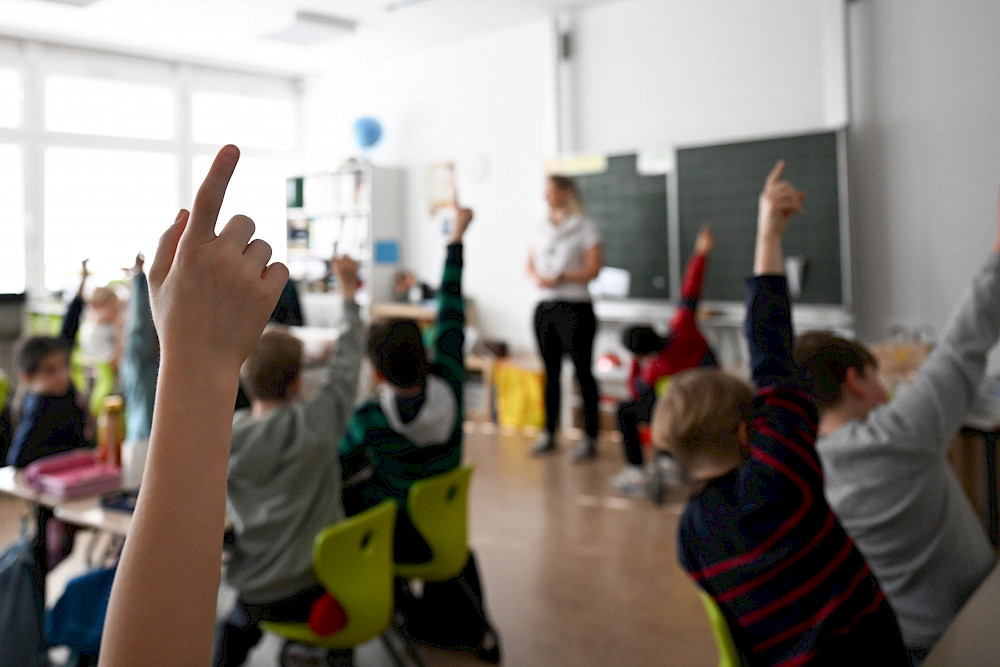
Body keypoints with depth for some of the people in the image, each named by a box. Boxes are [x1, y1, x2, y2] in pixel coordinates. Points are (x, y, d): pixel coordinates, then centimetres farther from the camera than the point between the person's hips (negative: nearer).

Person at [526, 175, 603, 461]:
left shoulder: (584, 226, -1)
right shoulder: (542, 229, 16)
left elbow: (593, 268, -8)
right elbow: (530, 264, 16)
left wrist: (561, 278, -18)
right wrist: (536, 277, -7)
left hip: (574, 306, -5)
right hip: (544, 306, 5)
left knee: (583, 371, -3)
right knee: (551, 372, 10)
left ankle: (590, 438, 1)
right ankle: (548, 434, 19)